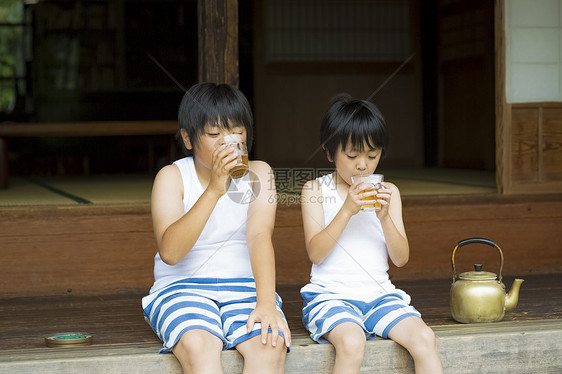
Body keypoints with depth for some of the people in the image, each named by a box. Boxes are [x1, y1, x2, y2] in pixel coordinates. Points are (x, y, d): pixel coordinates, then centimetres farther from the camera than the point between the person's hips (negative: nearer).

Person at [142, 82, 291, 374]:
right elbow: (169, 252, -17)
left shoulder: (257, 173, 5)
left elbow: (259, 236, -11)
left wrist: (266, 303, -27)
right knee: (198, 347, -34)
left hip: (245, 287, 2)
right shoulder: (172, 177, -2)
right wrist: (214, 190, -25)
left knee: (271, 344, -30)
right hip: (182, 287, -2)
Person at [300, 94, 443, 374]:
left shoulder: (389, 193, 12)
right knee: (351, 342, -34)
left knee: (424, 338, -23)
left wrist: (385, 217, -12)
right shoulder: (316, 190, 3)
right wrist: (346, 211, -18)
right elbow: (315, 253, -8)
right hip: (331, 295, -3)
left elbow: (401, 258, 5)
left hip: (380, 295, 4)